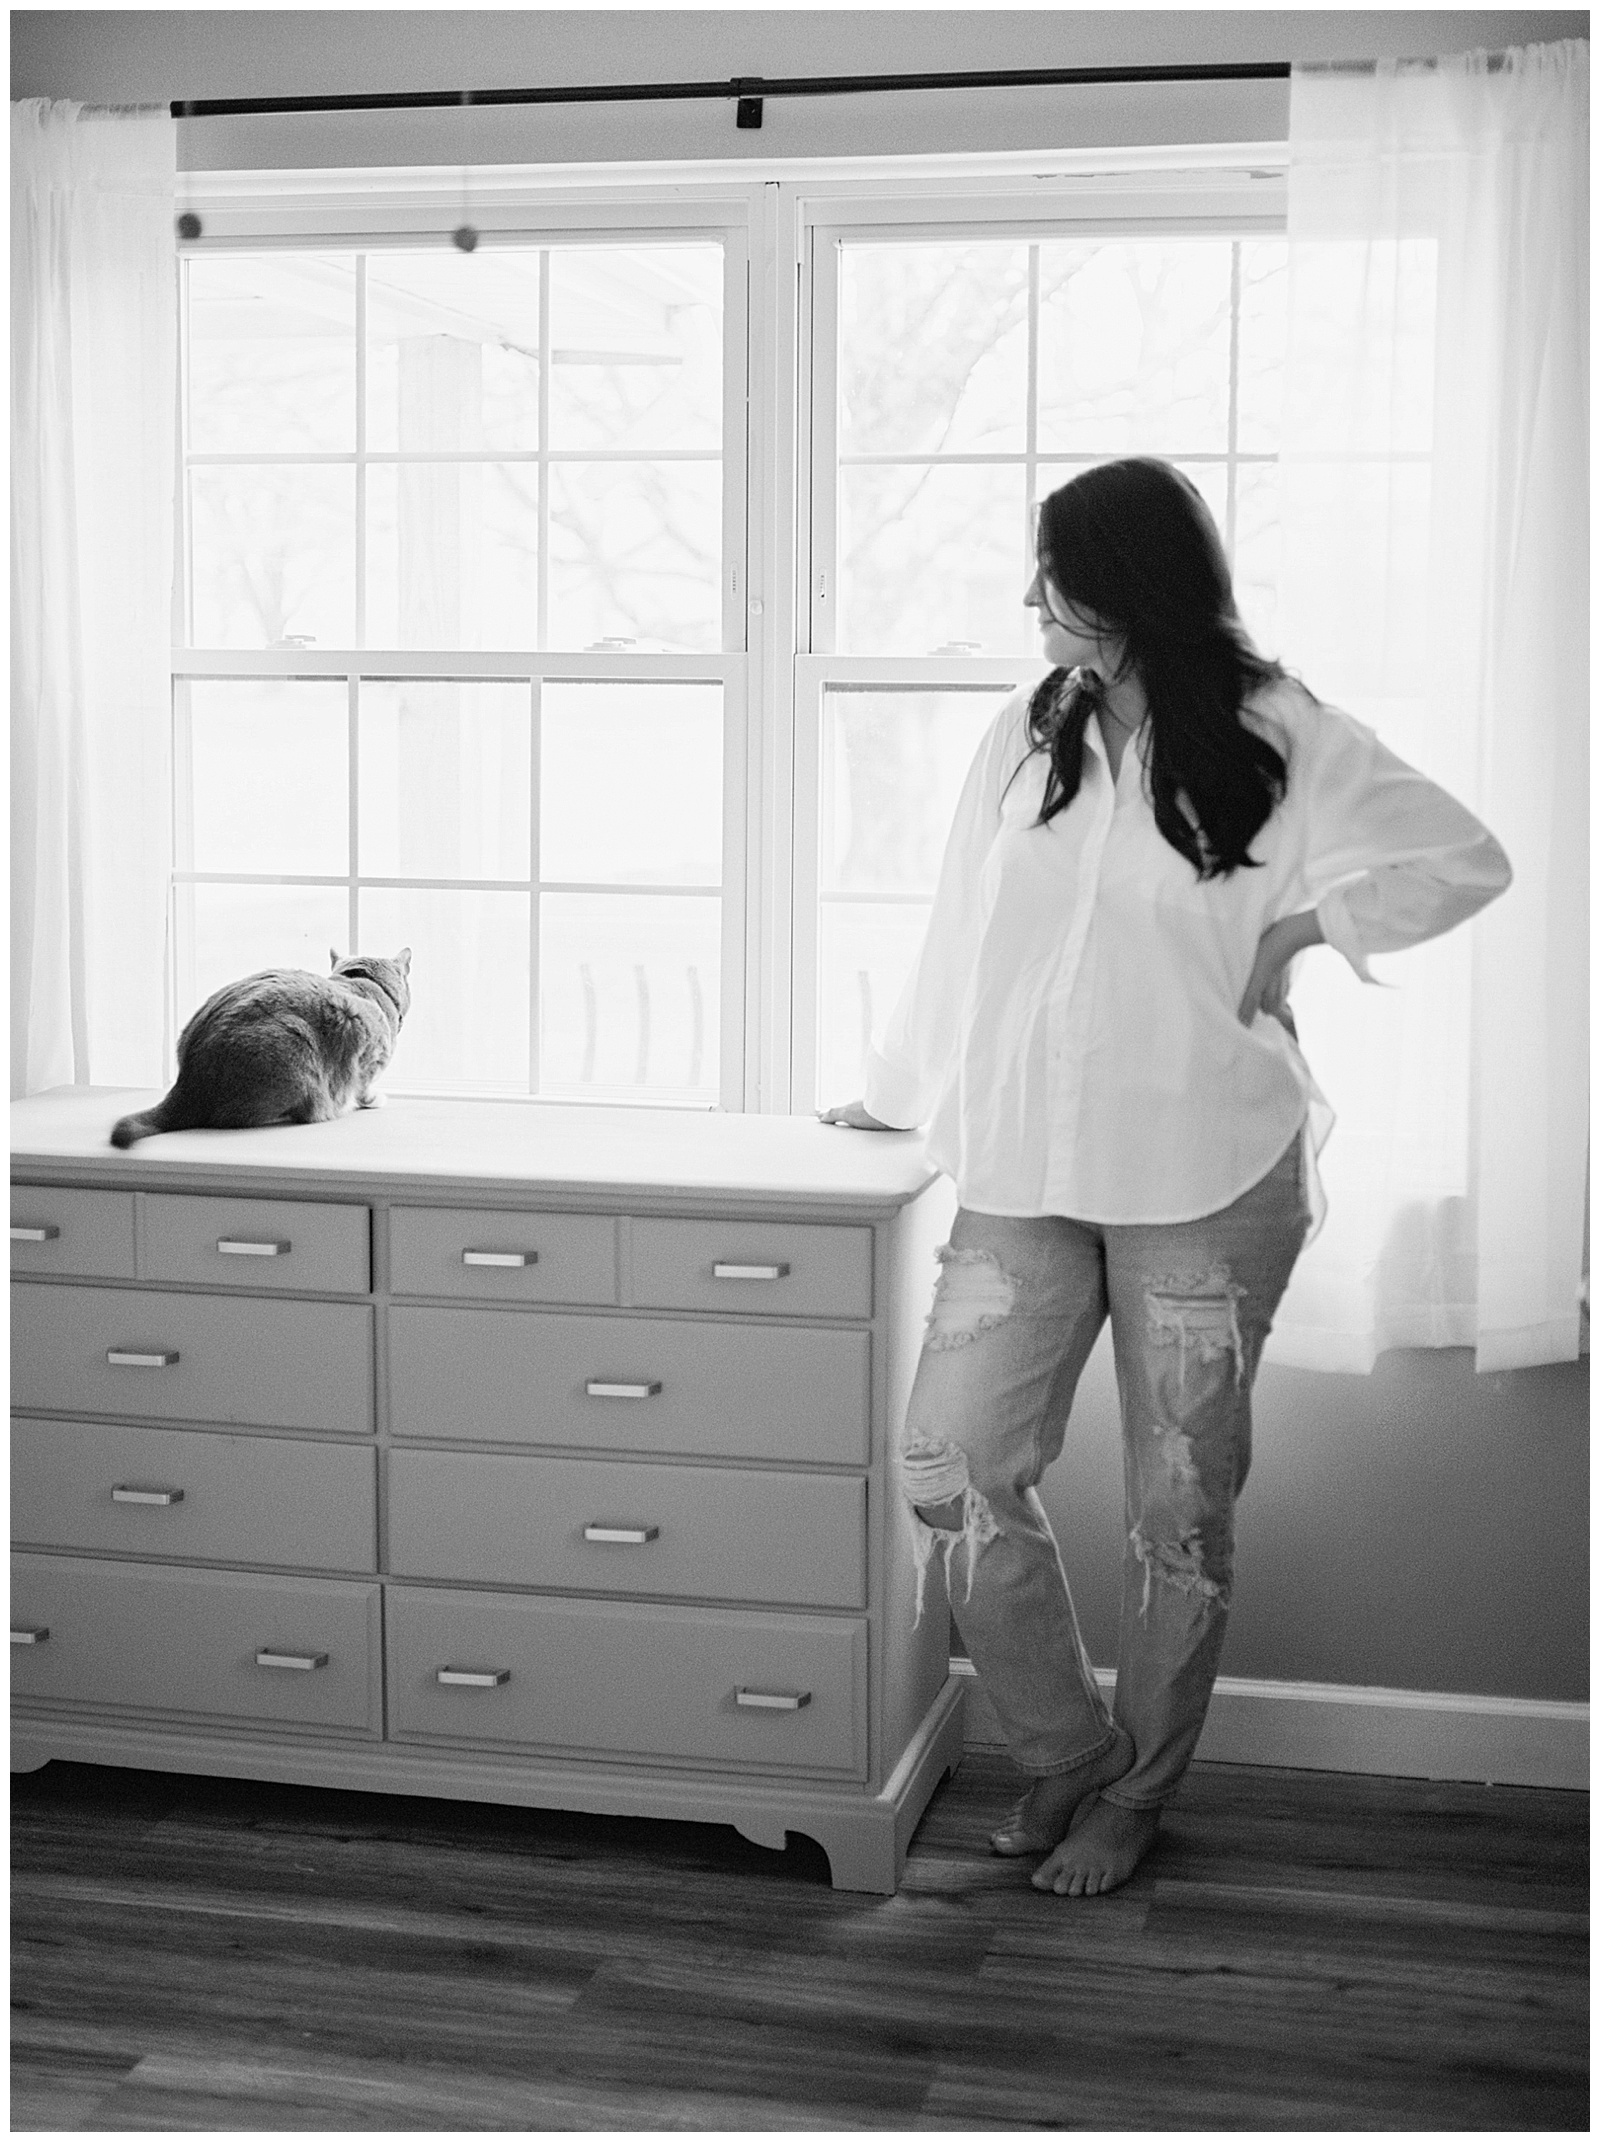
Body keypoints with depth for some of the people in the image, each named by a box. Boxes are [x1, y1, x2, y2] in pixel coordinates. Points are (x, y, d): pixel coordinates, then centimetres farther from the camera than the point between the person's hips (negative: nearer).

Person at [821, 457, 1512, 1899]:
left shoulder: (1279, 741, -3)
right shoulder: (1027, 737, 7)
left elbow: (1469, 861, 0)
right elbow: (961, 934, 16)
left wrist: (1298, 923, -7)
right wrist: (890, 1094, 22)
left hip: (1203, 1182, -3)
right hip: (1023, 1175, 4)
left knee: (1180, 1509, 5)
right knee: (951, 1469, -4)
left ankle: (1138, 1790, 25)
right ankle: (1068, 1750, 18)